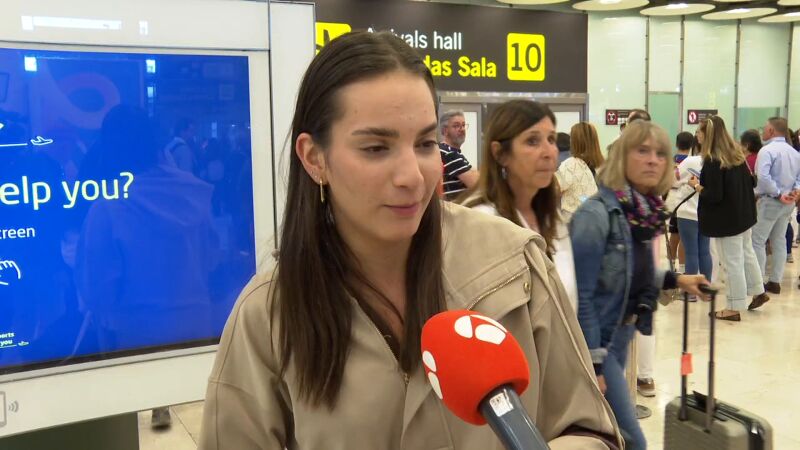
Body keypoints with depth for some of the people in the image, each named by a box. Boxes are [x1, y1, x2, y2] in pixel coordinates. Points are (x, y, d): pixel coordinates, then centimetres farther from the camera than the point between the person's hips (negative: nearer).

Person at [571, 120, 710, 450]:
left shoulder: (645, 212, 2)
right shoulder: (596, 213, -22)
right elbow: (580, 296, -22)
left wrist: (675, 280, 7)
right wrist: (592, 365, -21)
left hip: (621, 335, 8)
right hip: (595, 340, -8)